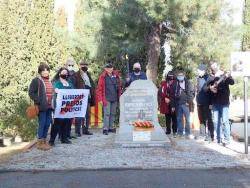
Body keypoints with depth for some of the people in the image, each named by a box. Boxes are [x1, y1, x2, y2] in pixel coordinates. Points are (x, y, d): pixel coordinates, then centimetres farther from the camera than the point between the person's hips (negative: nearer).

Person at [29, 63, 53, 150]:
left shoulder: (49, 81, 16)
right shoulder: (36, 80, -5)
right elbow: (31, 93, -8)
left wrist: (52, 102, 12)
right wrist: (39, 101, -15)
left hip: (49, 106, 7)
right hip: (41, 106, -7)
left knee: (47, 123, 9)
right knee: (42, 123, -4)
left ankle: (44, 140, 21)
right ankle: (39, 142, 5)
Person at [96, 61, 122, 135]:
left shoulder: (116, 76, 9)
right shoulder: (103, 77, -4)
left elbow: (119, 87, 15)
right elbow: (99, 89, -4)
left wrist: (119, 96, 10)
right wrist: (100, 99, -9)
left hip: (115, 98, 5)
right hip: (107, 98, -5)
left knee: (113, 113, 11)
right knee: (107, 113, -7)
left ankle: (111, 127, 20)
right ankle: (105, 129, -3)